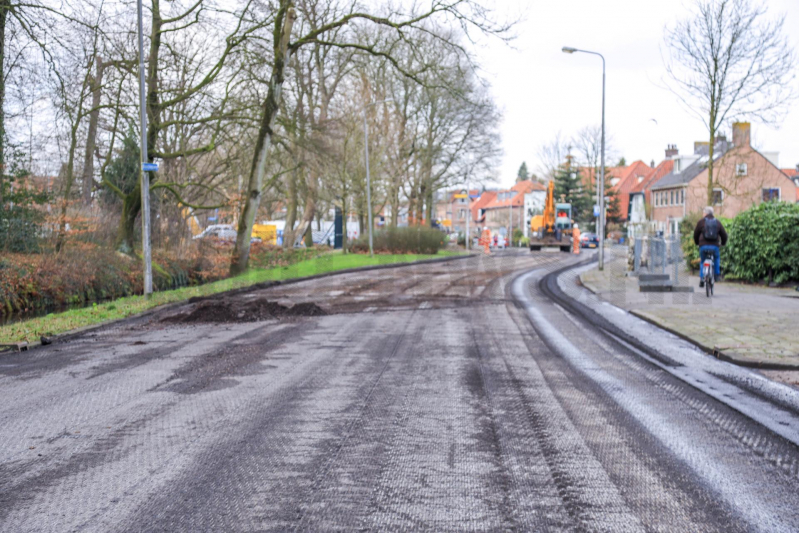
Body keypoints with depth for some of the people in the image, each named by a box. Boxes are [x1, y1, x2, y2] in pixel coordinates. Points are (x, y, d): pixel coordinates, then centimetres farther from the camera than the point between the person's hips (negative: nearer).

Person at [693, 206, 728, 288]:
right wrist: (723, 243, 33)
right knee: (717, 258, 30)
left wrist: (696, 243, 29)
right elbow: (724, 234, 15)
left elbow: (695, 234, 11)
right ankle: (717, 273, 20)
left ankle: (702, 278, 5)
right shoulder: (717, 222, 10)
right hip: (714, 246, 1)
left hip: (703, 246, -1)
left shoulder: (701, 222, 4)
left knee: (702, 262, 16)